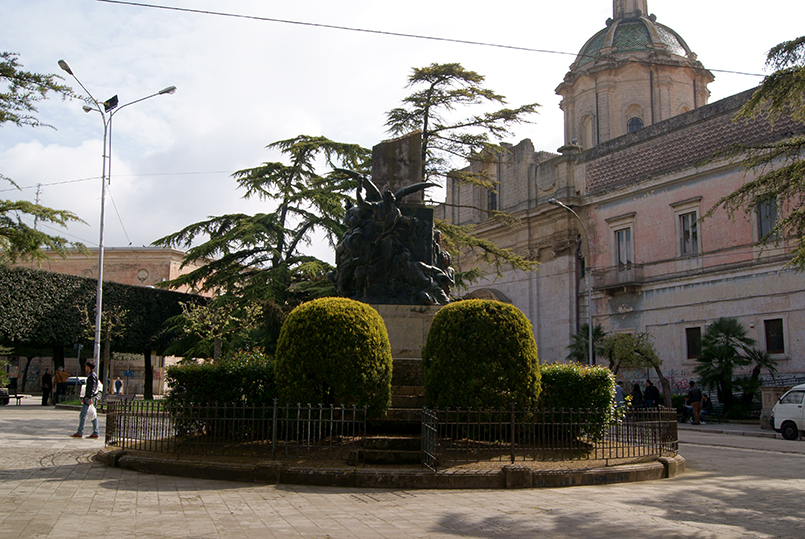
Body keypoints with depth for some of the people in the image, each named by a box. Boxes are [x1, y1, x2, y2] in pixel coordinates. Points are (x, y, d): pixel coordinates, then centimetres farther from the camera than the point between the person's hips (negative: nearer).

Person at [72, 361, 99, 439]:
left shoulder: (92, 375, -11)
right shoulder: (90, 375, 21)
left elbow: (92, 387, -20)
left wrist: (90, 398, -26)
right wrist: (84, 397, 28)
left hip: (89, 398, -10)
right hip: (89, 398, 10)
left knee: (82, 415, -7)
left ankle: (79, 433, -5)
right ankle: (95, 433, 5)